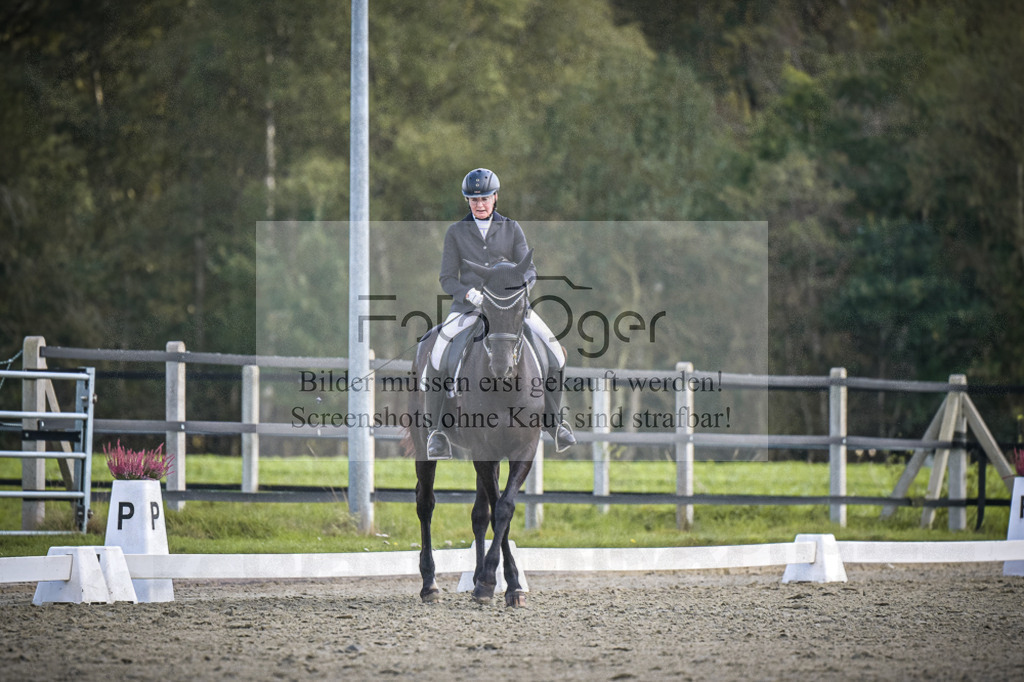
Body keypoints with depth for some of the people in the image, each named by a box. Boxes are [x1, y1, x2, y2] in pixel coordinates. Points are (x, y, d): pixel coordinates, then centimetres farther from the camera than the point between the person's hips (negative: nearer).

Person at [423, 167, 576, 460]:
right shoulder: (455, 233, 4)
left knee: (554, 353, -11)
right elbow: (448, 279, 2)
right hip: (468, 305, -1)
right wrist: (468, 293, -18)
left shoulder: (511, 229, 7)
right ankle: (437, 430, -14)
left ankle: (554, 422, 6)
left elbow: (529, 270, 4)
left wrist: (521, 284, -19)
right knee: (438, 356, -24)